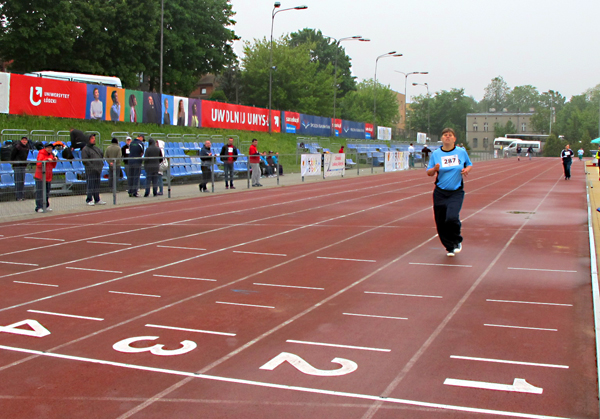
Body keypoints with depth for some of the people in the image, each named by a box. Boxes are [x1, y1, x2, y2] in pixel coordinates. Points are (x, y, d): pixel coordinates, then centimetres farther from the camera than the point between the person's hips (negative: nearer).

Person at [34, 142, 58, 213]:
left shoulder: (51, 155, 14)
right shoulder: (41, 154, -8)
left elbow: (53, 166, 16)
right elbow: (38, 164, -20)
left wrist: (55, 161, -2)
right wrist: (46, 160, -27)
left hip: (48, 177, 7)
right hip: (40, 177, -7)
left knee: (47, 192, 11)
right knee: (39, 192, -7)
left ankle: (46, 206, 19)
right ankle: (38, 207, -5)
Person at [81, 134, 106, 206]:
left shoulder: (96, 148, 19)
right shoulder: (85, 149, -6)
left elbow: (101, 156, 27)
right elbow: (85, 160, -13)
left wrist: (101, 164, 11)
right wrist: (93, 167, -18)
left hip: (98, 170, 8)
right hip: (90, 170, -8)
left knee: (97, 185, 11)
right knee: (90, 185, -6)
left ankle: (97, 200, 16)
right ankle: (89, 200, 0)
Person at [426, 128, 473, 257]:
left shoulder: (462, 152, 2)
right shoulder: (436, 154, 2)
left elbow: (469, 165, 16)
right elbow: (429, 173, 6)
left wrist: (467, 170, -6)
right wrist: (435, 169, -16)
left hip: (456, 193, -2)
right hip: (440, 193, 2)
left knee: (452, 217, -21)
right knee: (440, 222, 1)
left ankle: (457, 241, 8)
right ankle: (449, 247, 23)